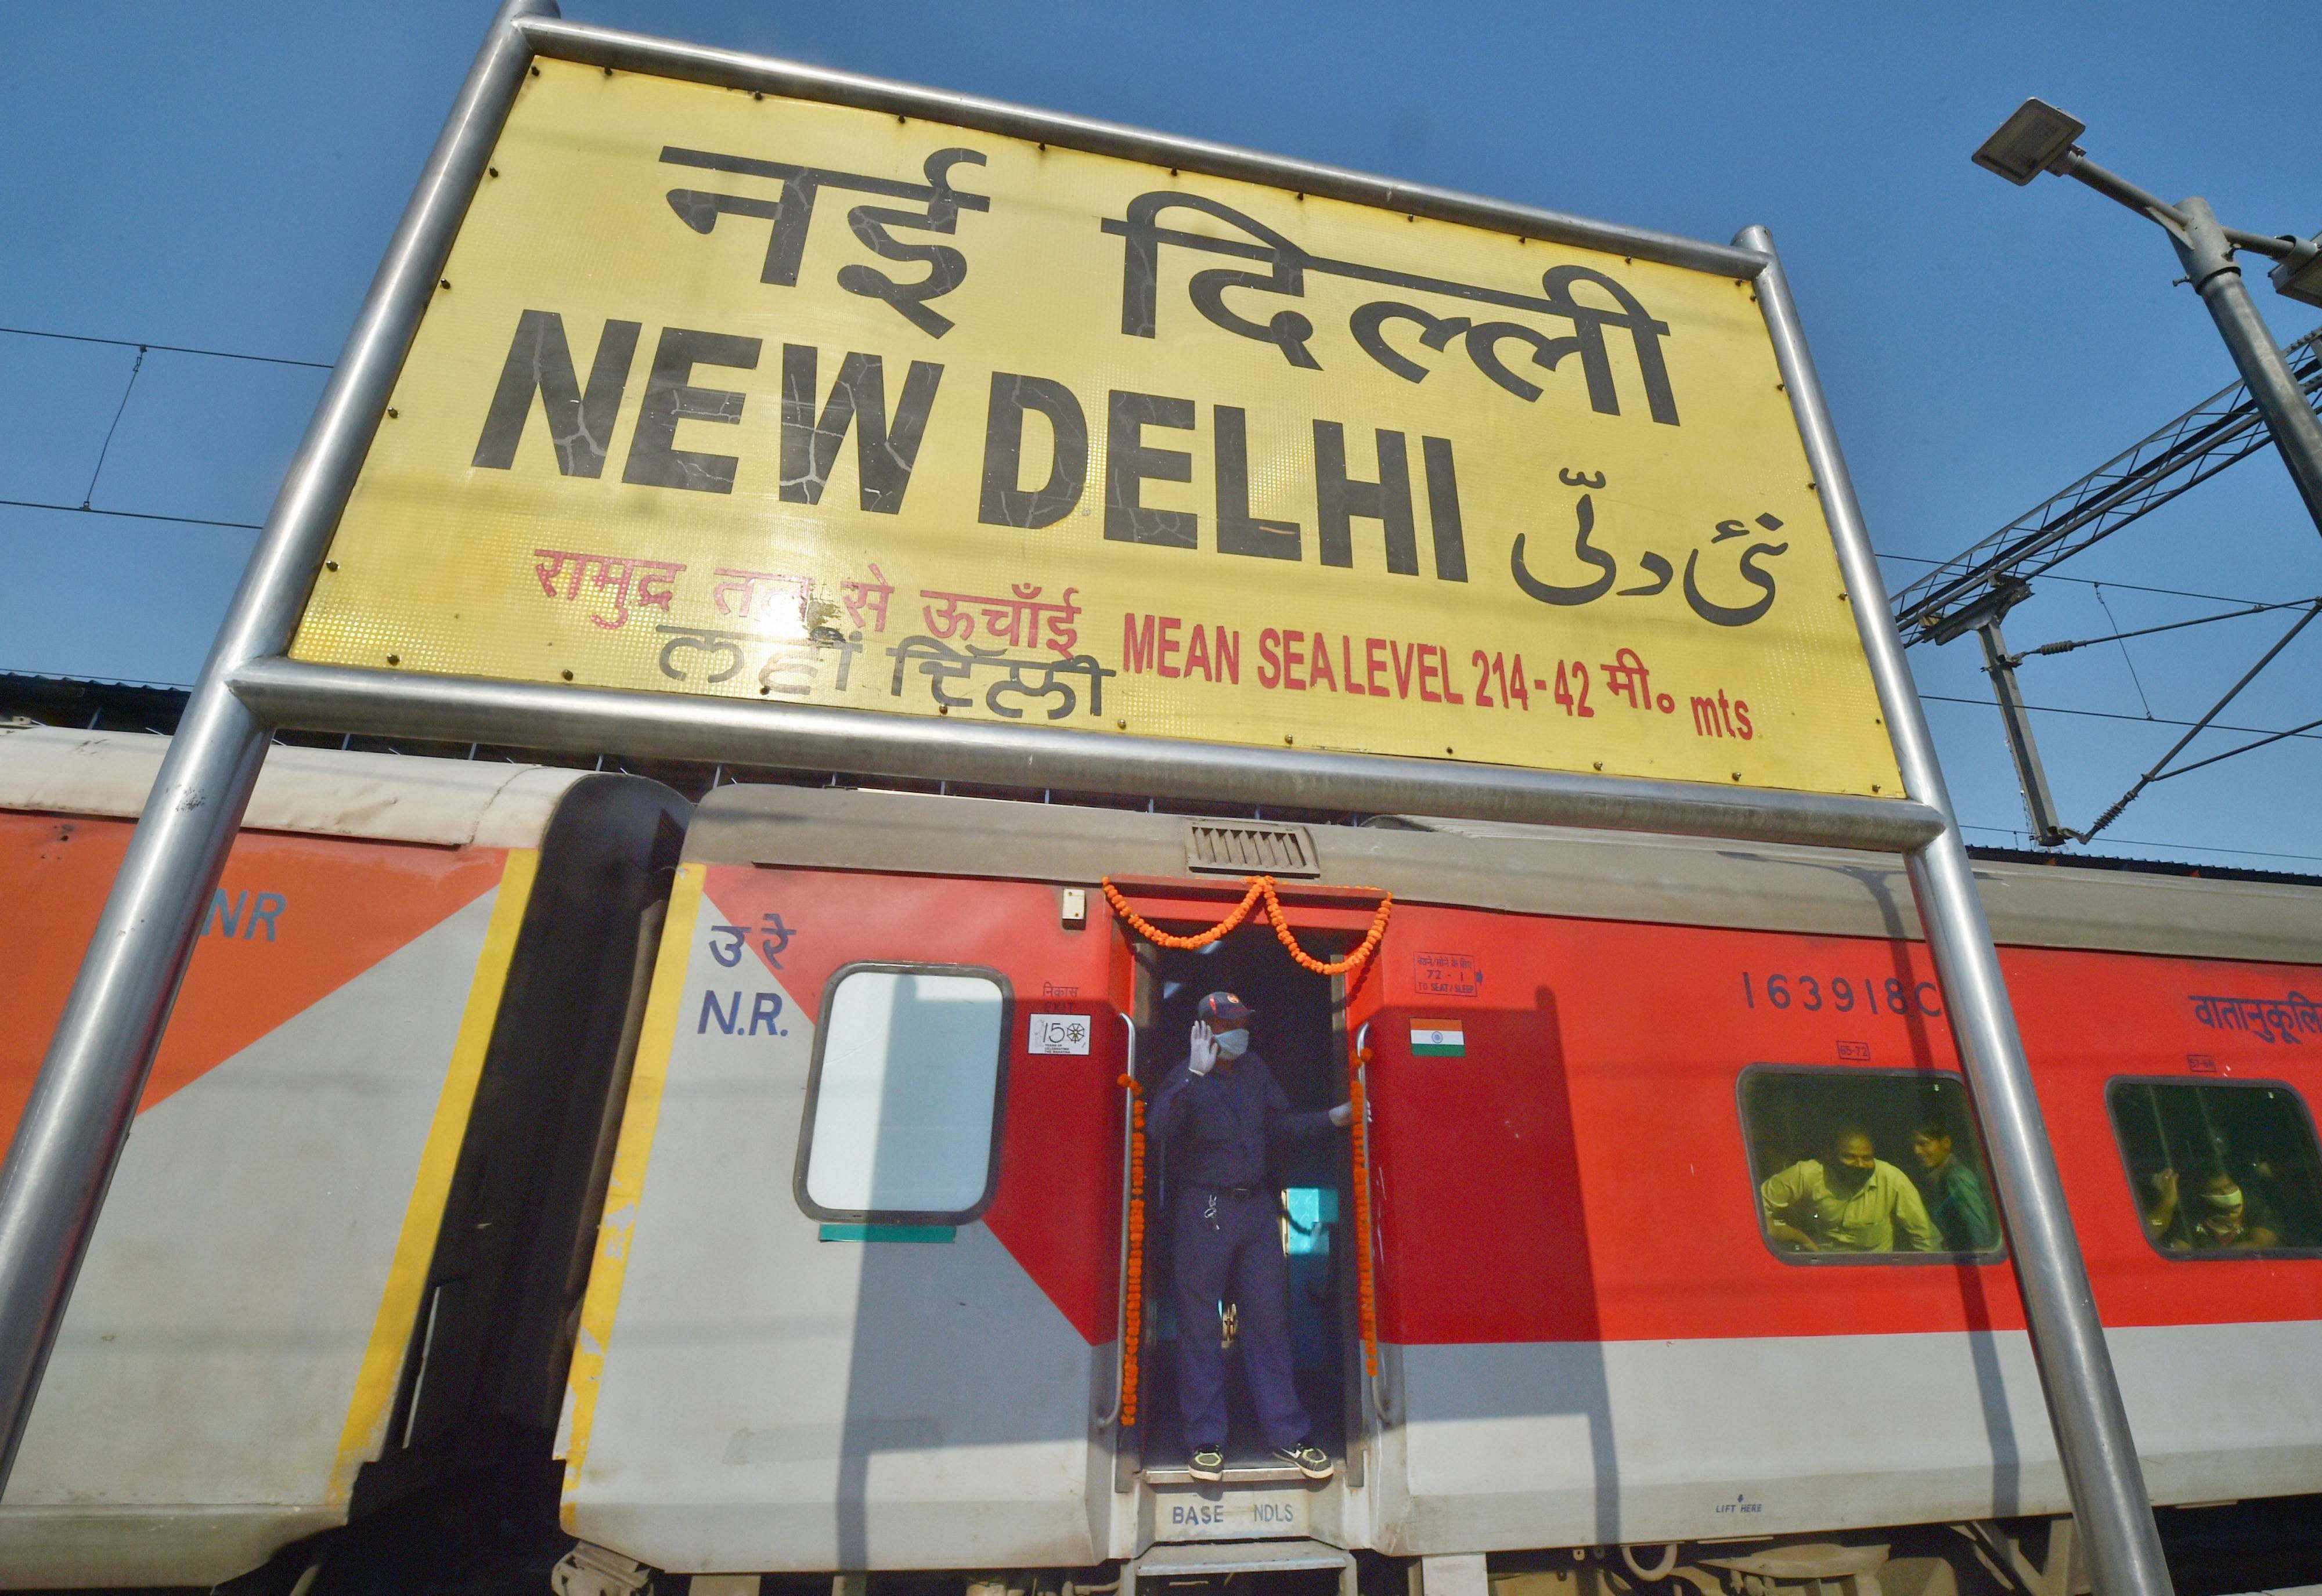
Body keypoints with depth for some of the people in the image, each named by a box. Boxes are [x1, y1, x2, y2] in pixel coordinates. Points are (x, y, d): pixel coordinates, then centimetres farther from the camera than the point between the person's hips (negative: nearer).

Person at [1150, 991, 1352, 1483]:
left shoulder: (1254, 1069, 5)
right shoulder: (1185, 1079, -12)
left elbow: (1280, 1124, 15)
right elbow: (1159, 1127, -30)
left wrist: (1333, 1118, 5)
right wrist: (1195, 1074, -37)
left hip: (1257, 1206, 5)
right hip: (1203, 1214, -5)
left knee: (1269, 1319, 11)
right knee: (1201, 1326, 5)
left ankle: (1287, 1435, 24)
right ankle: (1207, 1443, 19)